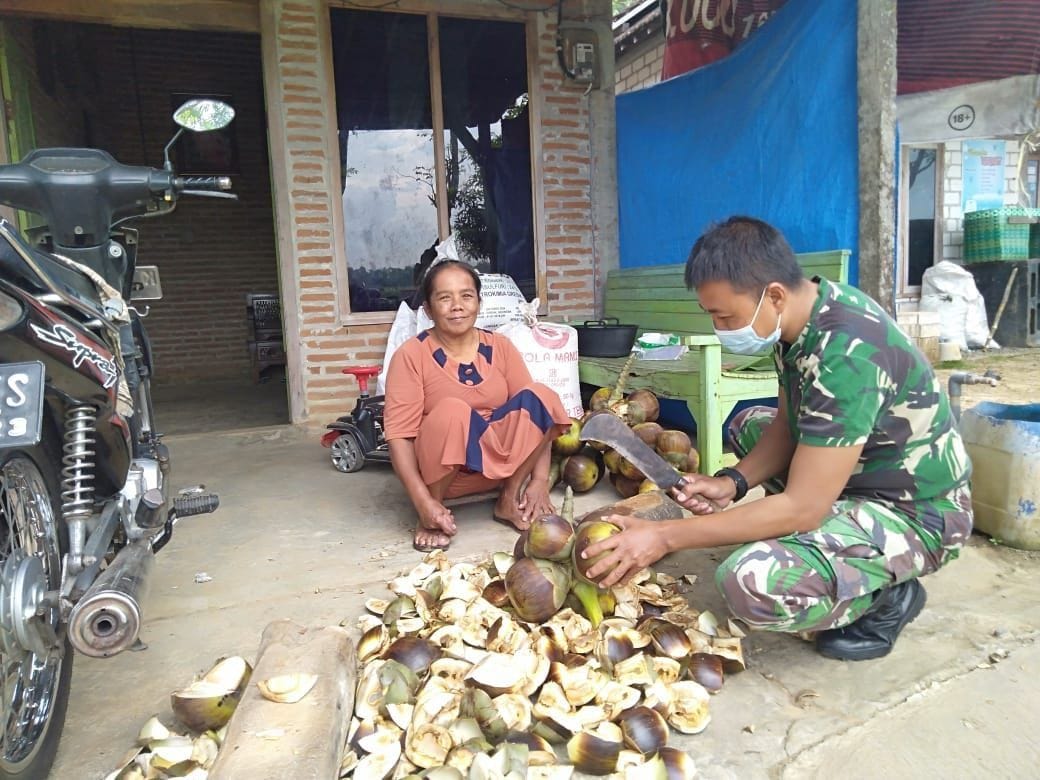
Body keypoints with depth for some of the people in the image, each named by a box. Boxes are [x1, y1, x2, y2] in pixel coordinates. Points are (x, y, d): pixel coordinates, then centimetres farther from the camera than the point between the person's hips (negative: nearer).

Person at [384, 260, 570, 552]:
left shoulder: (500, 347, -1)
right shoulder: (411, 355, -12)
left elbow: (535, 410, -4)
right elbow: (399, 433, -17)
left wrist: (540, 480, -14)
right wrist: (423, 502, -27)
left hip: (498, 460, 4)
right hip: (441, 470, -3)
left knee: (541, 395, -18)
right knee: (452, 412, -35)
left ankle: (510, 499, -7)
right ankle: (433, 516, -14)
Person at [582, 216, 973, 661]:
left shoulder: (845, 355, -32)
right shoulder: (804, 313, -5)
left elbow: (801, 508, -30)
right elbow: (788, 425, 7)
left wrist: (665, 537, -27)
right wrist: (734, 482, -10)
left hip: (915, 512, -9)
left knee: (752, 582, -30)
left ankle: (885, 597, 0)